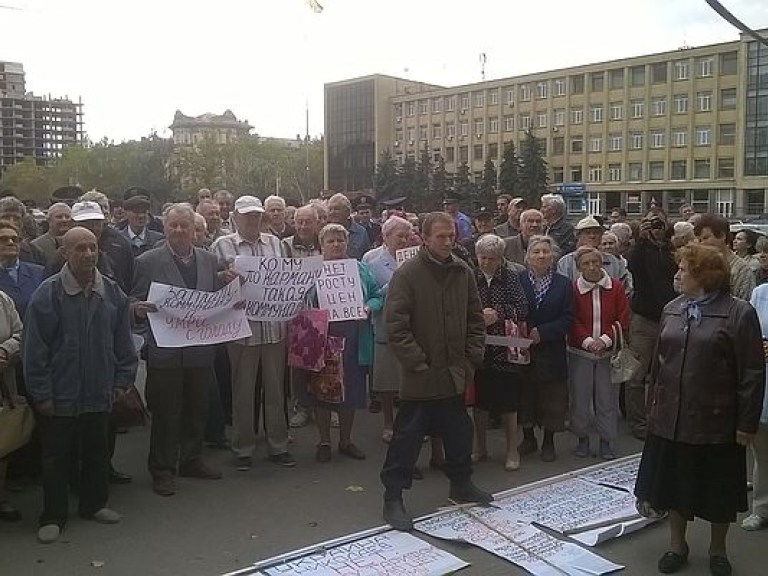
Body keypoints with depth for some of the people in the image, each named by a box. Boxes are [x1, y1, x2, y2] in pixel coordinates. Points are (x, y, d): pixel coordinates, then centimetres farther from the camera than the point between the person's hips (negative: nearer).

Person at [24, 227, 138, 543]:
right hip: (60, 396, -3)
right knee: (57, 457, 7)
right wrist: (41, 393, -9)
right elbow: (35, 348, -9)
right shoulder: (48, 294, -11)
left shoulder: (113, 292, 0)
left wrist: (123, 380, 5)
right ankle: (53, 517, 20)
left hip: (99, 394, 4)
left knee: (97, 452, 16)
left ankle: (94, 503, 33)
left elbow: (123, 342, 8)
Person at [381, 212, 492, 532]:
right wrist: (418, 364, -16)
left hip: (455, 373, 6)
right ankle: (393, 498, 14)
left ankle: (461, 484, 38)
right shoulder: (407, 274, -12)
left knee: (459, 433, 18)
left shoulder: (463, 273, 5)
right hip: (420, 376, -5)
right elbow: (396, 326, -15)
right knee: (408, 436, 2)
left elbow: (475, 319, 12)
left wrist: (473, 358, 4)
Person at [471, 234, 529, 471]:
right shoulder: (470, 278, 0)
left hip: (503, 350, -1)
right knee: (479, 400, 12)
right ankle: (480, 448, 28)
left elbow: (522, 308, -11)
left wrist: (498, 314, -23)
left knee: (507, 402, 5)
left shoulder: (510, 278, -1)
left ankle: (512, 450, 19)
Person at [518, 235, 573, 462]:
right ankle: (528, 438, 26)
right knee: (525, 395, 9)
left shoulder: (563, 284, 2)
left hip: (551, 352, 0)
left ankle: (549, 442, 20)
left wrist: (542, 332, -15)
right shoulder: (518, 281, 0)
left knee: (551, 398, 5)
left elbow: (567, 318, -4)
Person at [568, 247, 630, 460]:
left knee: (607, 398, 5)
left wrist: (605, 340, -15)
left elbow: (623, 320, -3)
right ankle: (582, 438, 22)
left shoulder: (615, 287, -1)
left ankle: (606, 442, 17)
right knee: (579, 397, 6)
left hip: (608, 352, 0)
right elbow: (572, 322, -5)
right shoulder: (573, 289, -3)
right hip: (580, 352, 0)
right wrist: (587, 341, -18)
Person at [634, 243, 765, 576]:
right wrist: (654, 405, 12)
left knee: (718, 491, 11)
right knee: (674, 484, 15)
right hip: (671, 418, 5)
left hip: (715, 421, -5)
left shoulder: (739, 313, -11)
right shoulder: (672, 310, 6)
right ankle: (677, 544, 34)